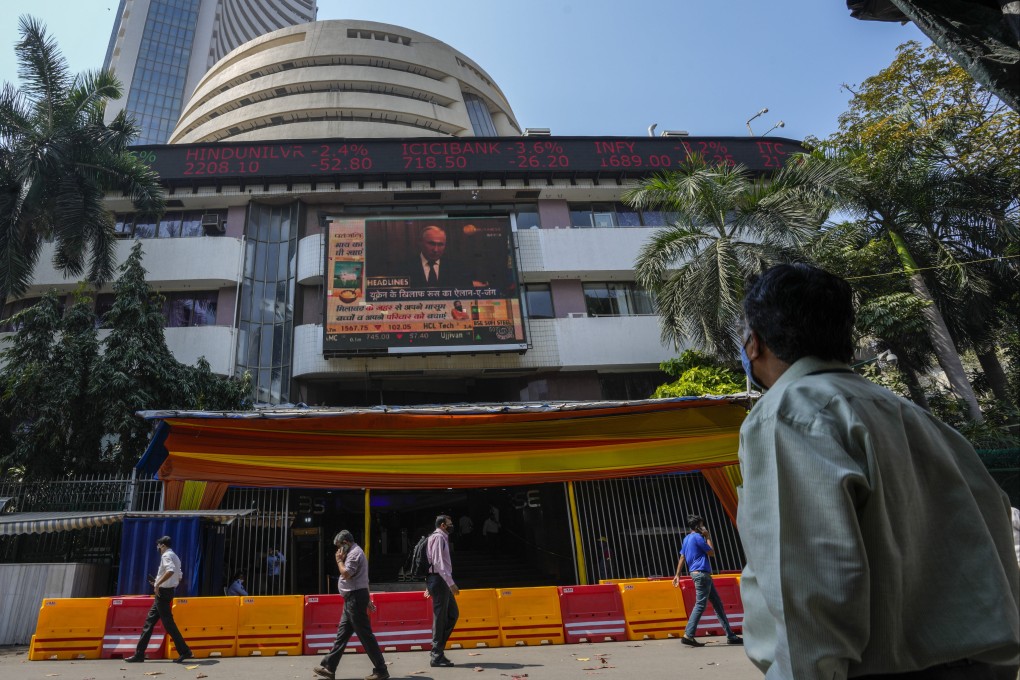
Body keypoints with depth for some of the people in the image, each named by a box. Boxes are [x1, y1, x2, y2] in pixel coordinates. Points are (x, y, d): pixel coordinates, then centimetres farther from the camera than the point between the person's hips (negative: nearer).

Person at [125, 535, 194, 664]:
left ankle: (185, 651, -3)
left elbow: (171, 570, -32)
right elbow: (179, 576, 18)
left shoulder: (166, 555, -12)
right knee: (149, 621, 14)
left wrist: (158, 583, -29)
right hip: (166, 591, 10)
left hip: (163, 592, -10)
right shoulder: (174, 556, 18)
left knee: (168, 623, -6)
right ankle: (139, 654, 20)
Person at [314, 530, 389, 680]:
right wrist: (367, 600, 24)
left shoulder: (355, 553, -13)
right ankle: (329, 667, 21)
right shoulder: (355, 552, 19)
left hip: (355, 598, -11)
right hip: (353, 598, 11)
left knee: (365, 635, -6)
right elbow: (362, 579, 22)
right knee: (342, 633, 14)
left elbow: (346, 573, -24)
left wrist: (339, 560, -8)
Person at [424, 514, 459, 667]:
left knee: (453, 614, 13)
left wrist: (429, 585, 20)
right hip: (439, 580, -10)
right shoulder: (439, 537, -12)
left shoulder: (442, 538, 18)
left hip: (441, 581, 10)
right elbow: (439, 563, -21)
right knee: (440, 618, -4)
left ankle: (438, 648, 17)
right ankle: (437, 656, 2)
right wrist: (451, 583, -24)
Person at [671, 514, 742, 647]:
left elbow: (682, 558, 16)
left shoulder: (687, 538, 17)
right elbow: (711, 552, -5)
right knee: (700, 605, -10)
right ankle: (688, 636, -11)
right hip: (701, 573, -10)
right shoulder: (697, 537, -11)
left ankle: (730, 636, 15)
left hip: (699, 573, 10)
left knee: (717, 604, 11)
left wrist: (677, 575, 15)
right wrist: (708, 537, 3)